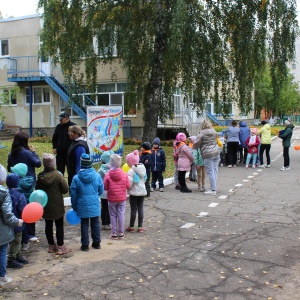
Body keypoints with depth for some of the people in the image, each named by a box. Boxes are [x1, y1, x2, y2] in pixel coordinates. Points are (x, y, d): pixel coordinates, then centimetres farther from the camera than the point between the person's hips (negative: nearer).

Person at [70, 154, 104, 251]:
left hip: (83, 206, -1)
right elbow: (101, 190, 3)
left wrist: (74, 206, 8)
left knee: (84, 225, 10)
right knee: (95, 223, 15)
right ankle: (97, 243, 24)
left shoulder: (76, 178, -12)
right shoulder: (97, 176, -8)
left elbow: (73, 194, -5)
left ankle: (85, 245, 14)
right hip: (95, 205, 1)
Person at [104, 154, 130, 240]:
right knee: (121, 215, 9)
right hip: (122, 198, 2)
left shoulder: (108, 175, -16)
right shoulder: (124, 174, -9)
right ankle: (121, 233, 14)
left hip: (112, 199, -1)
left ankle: (114, 233, 14)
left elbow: (105, 187, -10)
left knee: (113, 216, 10)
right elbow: (128, 186, -3)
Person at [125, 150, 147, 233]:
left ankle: (131, 227, 13)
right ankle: (140, 227, 15)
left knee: (133, 209, 3)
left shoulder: (131, 171, -18)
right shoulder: (143, 169, 3)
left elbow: (129, 184, -21)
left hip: (134, 192, -6)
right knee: (140, 208, 10)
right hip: (142, 191, 6)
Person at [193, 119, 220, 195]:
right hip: (216, 152, 6)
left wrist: (193, 147, 20)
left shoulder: (201, 134, -6)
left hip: (208, 155, -6)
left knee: (210, 172, -3)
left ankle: (213, 190, -1)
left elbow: (196, 145, -1)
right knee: (215, 171, 9)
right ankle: (213, 188, 15)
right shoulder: (214, 132, 11)